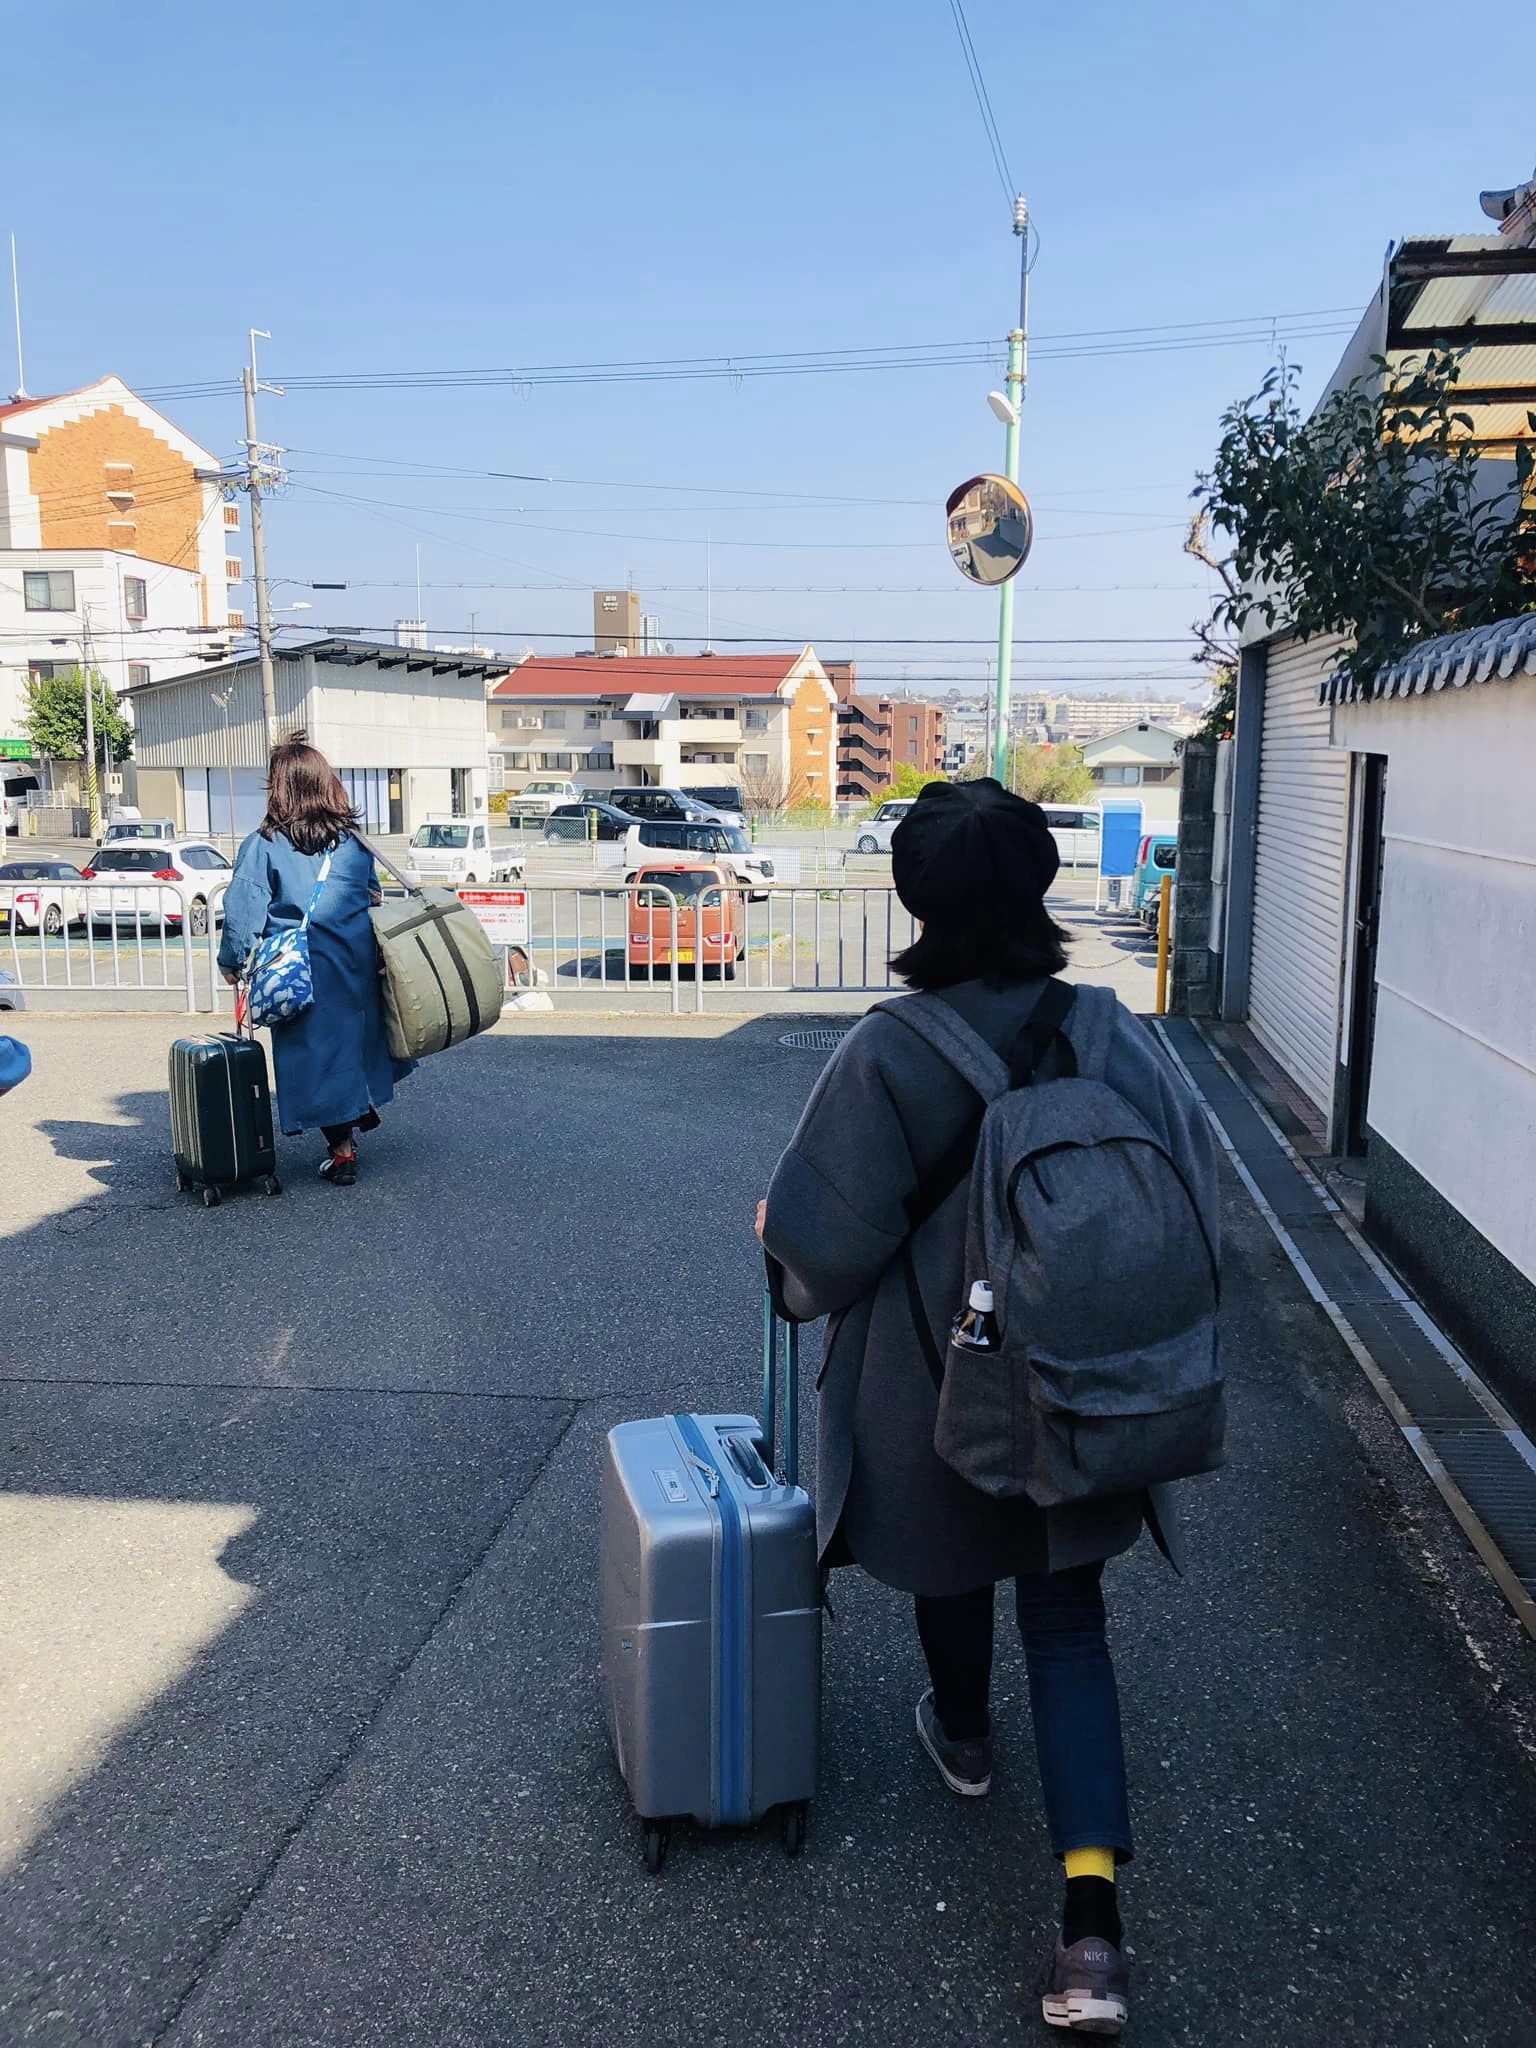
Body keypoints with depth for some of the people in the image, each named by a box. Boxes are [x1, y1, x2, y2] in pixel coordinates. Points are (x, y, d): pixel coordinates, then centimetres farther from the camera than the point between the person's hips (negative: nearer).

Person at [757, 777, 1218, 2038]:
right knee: (1066, 1620, 14)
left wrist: (778, 1236, 7)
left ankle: (964, 1739, 55)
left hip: (935, 1376, -1)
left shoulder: (887, 1051, -22)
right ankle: (1093, 1921, 7)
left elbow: (828, 1233, -16)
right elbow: (1195, 1189, -4)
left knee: (952, 1560, 28)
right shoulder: (1112, 1032, -13)